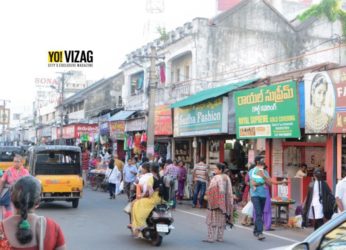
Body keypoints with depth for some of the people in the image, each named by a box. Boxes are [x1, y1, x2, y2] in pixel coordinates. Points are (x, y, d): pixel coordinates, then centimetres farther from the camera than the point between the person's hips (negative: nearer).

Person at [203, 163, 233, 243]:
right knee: (221, 220, 12)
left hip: (215, 202, -7)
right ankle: (220, 237, 16)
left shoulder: (216, 178, -14)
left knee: (213, 220, -2)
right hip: (224, 202, 7)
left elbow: (211, 190, -19)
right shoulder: (227, 178, 9)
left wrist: (207, 194, -3)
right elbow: (229, 192, 11)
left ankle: (211, 238, -3)